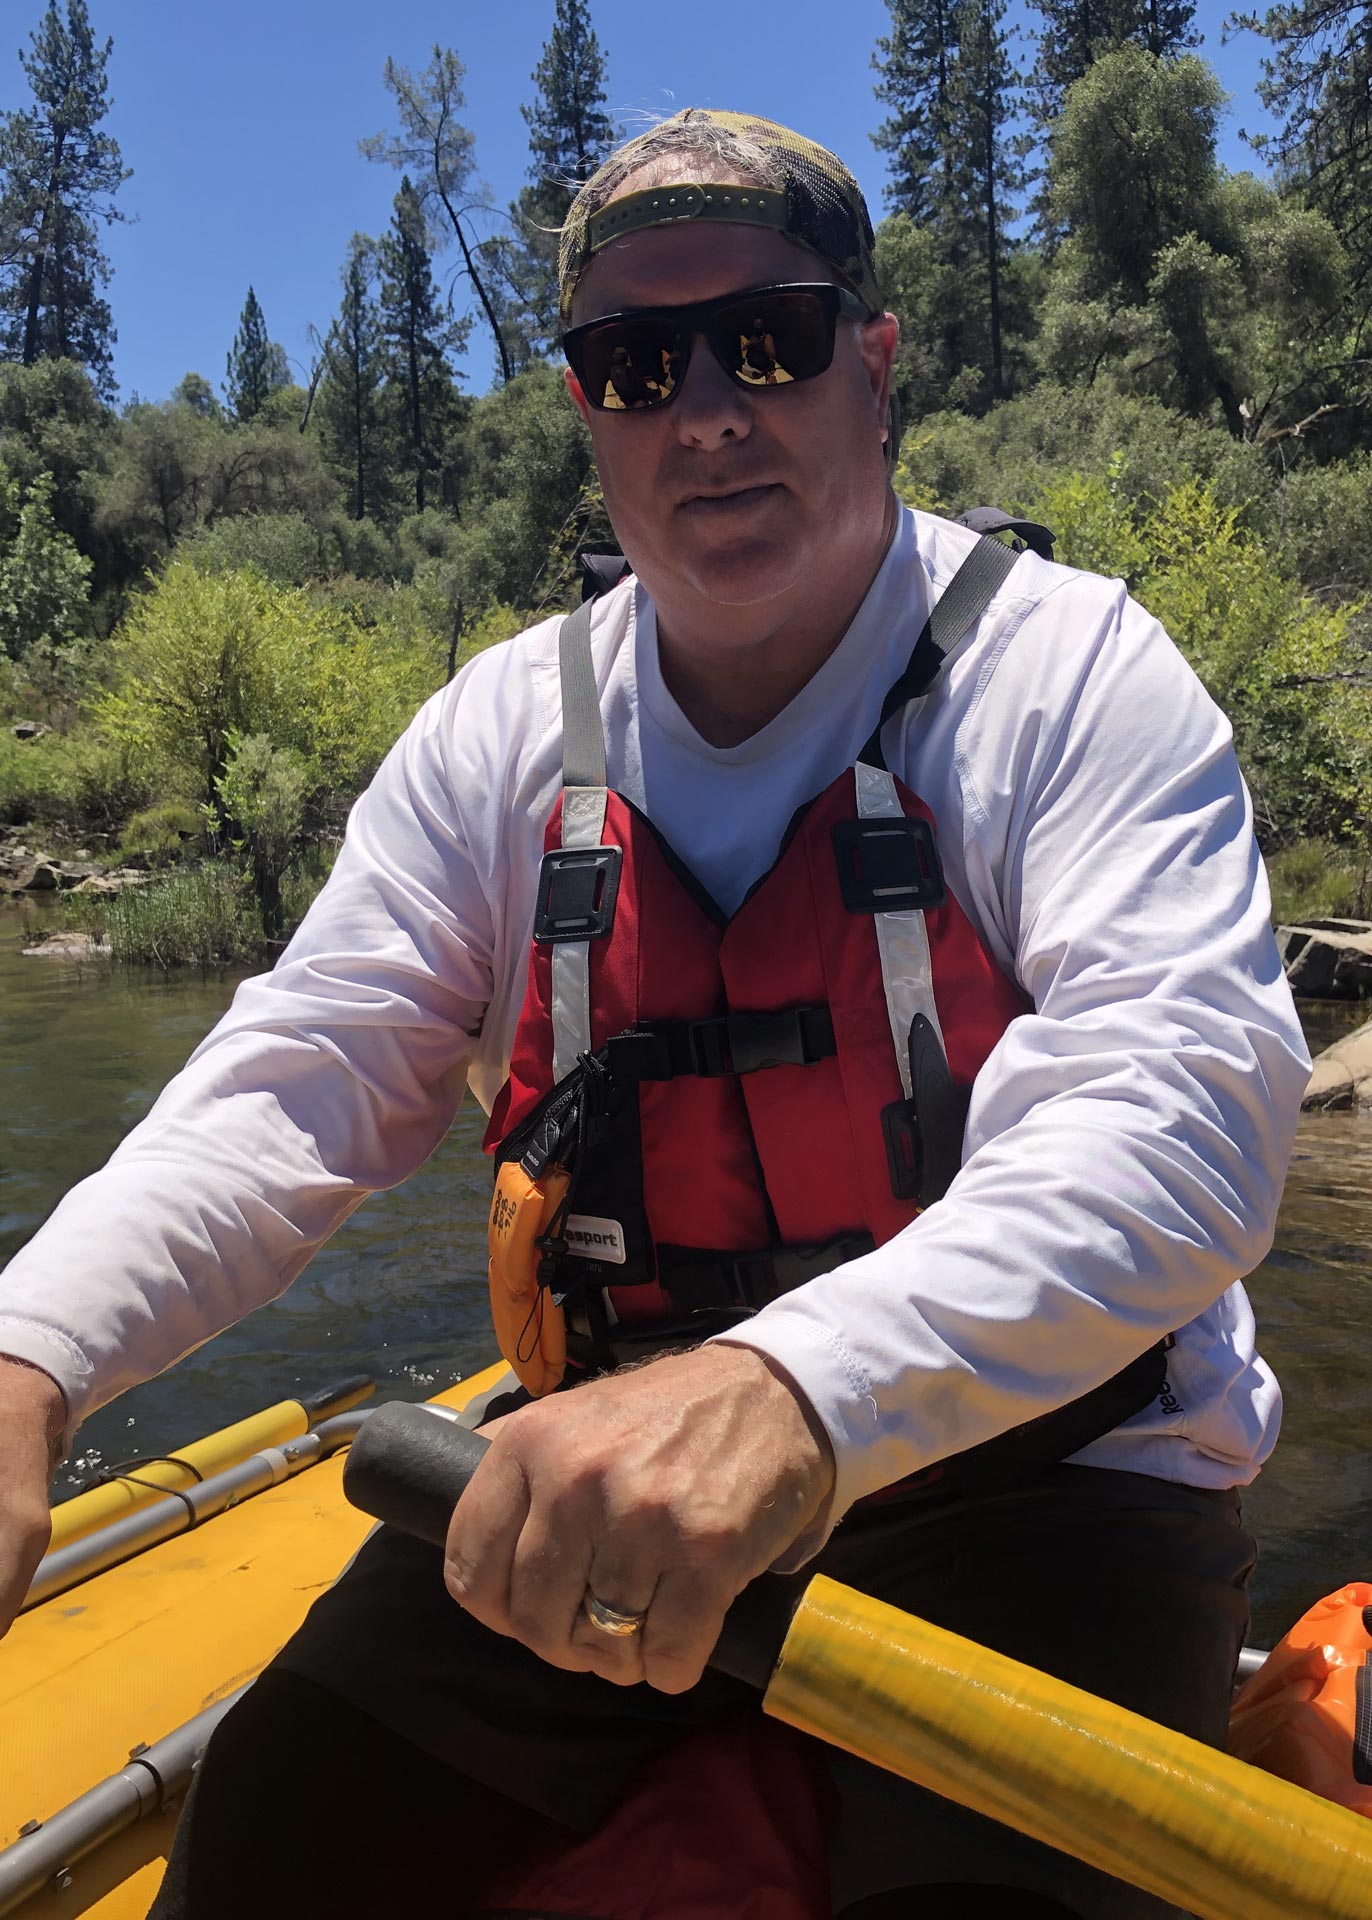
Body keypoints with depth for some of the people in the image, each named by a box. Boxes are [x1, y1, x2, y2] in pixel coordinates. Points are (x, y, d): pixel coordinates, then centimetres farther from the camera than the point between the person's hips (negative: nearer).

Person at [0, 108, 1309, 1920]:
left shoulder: (1072, 669, -10)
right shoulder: (504, 730, 2)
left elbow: (1181, 1107, -24)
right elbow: (293, 1087, -3)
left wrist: (798, 1381, -42)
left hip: (1037, 1469, -2)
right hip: (605, 1453, 3)